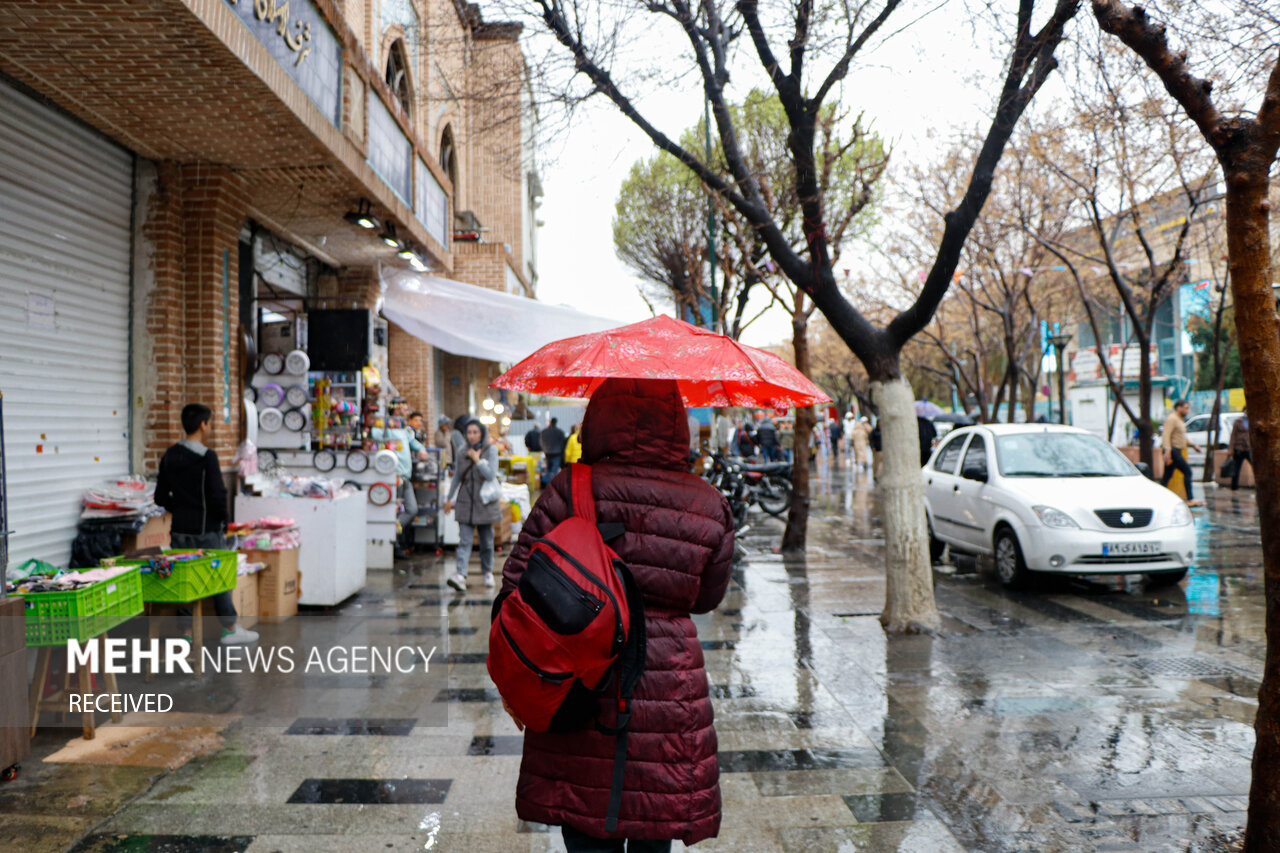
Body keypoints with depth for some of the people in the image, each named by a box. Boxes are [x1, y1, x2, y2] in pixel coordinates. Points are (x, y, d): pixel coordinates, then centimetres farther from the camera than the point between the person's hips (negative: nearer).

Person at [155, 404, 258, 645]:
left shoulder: (169, 456, 7)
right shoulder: (207, 456, -15)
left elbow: (160, 496, 10)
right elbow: (217, 495, -18)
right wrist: (222, 521, -4)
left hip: (180, 529, 6)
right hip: (206, 529, -6)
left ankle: (186, 631, 13)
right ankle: (230, 629, 14)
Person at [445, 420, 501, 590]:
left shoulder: (491, 450, -3)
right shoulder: (463, 452, 7)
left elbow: (491, 475, -14)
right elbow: (457, 477, 18)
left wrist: (477, 459, -12)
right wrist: (450, 498, 20)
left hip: (485, 502, -2)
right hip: (465, 502, 2)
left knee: (486, 540, 9)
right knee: (464, 540, -9)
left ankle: (487, 572, 27)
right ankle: (460, 575, -19)